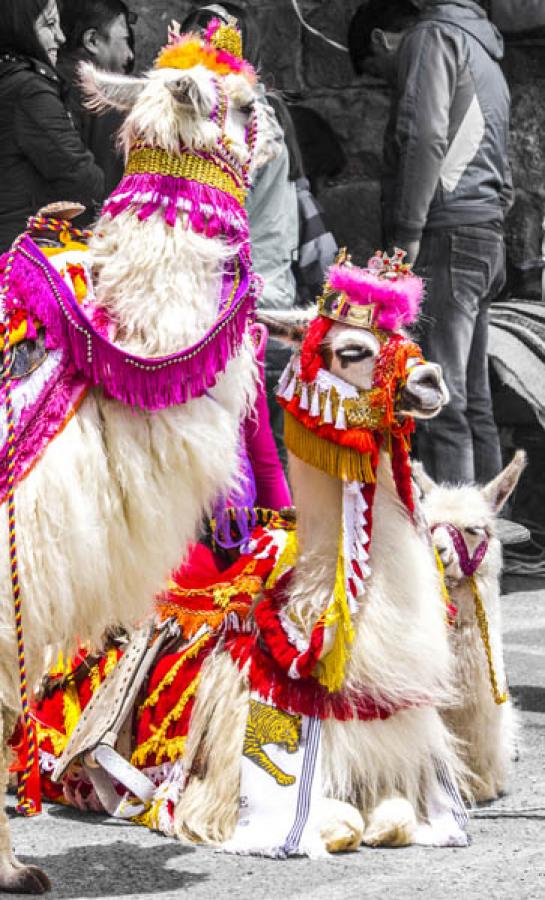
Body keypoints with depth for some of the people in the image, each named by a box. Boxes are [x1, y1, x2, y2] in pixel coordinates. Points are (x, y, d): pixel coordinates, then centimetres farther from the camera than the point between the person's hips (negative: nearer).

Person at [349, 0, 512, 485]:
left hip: (447, 233, -9)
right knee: (473, 400, 8)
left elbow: (424, 138, -16)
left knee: (441, 404, -13)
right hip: (486, 238, 9)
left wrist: (406, 233, -17)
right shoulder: (483, 56, 28)